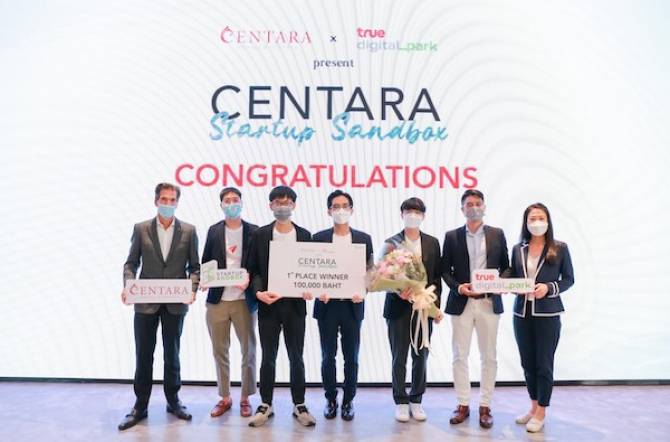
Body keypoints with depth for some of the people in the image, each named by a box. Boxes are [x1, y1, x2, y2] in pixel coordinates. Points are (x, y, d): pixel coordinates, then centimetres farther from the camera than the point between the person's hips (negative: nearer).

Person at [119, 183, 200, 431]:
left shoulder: (188, 231, 2)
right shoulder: (141, 229, 3)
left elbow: (194, 266, 4)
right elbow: (131, 263, 5)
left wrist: (192, 288, -12)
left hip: (175, 303, 0)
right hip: (146, 301, 0)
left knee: (172, 353, 12)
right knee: (143, 355, 6)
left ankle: (173, 400, 27)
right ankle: (140, 405, 19)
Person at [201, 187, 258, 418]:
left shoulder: (254, 231, -1)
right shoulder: (214, 231, 6)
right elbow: (205, 262, 8)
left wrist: (249, 279, -18)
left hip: (244, 300, -2)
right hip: (217, 300, 2)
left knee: (248, 351, 6)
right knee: (219, 351, 11)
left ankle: (245, 398, 22)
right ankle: (224, 398, 26)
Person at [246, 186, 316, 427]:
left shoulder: (304, 235, 5)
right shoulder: (260, 234, 2)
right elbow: (253, 269, 1)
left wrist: (309, 289, -13)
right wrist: (259, 292, -16)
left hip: (295, 304, 1)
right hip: (268, 304, 0)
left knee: (296, 357, 8)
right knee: (268, 357, 8)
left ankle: (299, 405, 20)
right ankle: (265, 405, 21)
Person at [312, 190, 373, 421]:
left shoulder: (364, 238, 4)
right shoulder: (319, 238, 3)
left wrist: (362, 293, -13)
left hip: (352, 305, 0)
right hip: (327, 304, 0)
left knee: (351, 357, 8)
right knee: (328, 356, 8)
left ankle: (348, 400, 23)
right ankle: (330, 399, 24)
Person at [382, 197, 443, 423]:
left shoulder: (432, 243, 6)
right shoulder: (391, 243, -1)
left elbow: (436, 276, 7)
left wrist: (436, 305, 2)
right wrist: (398, 293, -19)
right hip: (399, 308, -2)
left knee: (421, 357, 9)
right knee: (399, 358, 5)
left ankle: (416, 400, 24)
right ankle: (401, 402, 18)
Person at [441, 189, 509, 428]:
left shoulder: (497, 234, 5)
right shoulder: (452, 236, 4)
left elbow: (506, 267, 8)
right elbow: (445, 270, 4)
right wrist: (458, 287, -12)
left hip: (489, 302, 0)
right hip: (461, 303, 0)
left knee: (488, 356, 7)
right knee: (460, 356, 4)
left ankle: (485, 406, 18)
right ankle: (463, 405, 17)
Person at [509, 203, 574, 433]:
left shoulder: (559, 248, -3)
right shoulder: (518, 250, 6)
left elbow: (569, 279, 0)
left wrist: (549, 288, -17)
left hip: (547, 314, -4)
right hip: (522, 312, 4)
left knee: (544, 363, 3)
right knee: (527, 362, 12)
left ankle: (541, 413, 17)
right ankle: (534, 406, 29)